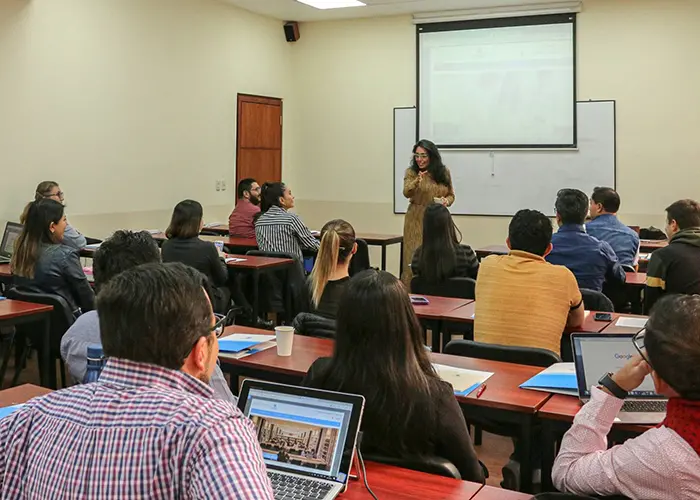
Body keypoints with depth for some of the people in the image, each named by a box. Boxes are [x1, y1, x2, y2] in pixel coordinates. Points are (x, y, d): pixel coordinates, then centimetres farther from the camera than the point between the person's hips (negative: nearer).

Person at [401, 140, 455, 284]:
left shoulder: (444, 172, 5)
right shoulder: (411, 172, -1)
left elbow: (451, 195, 13)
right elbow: (406, 193, -18)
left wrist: (446, 201, -10)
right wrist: (417, 182, -38)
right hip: (417, 221, -2)